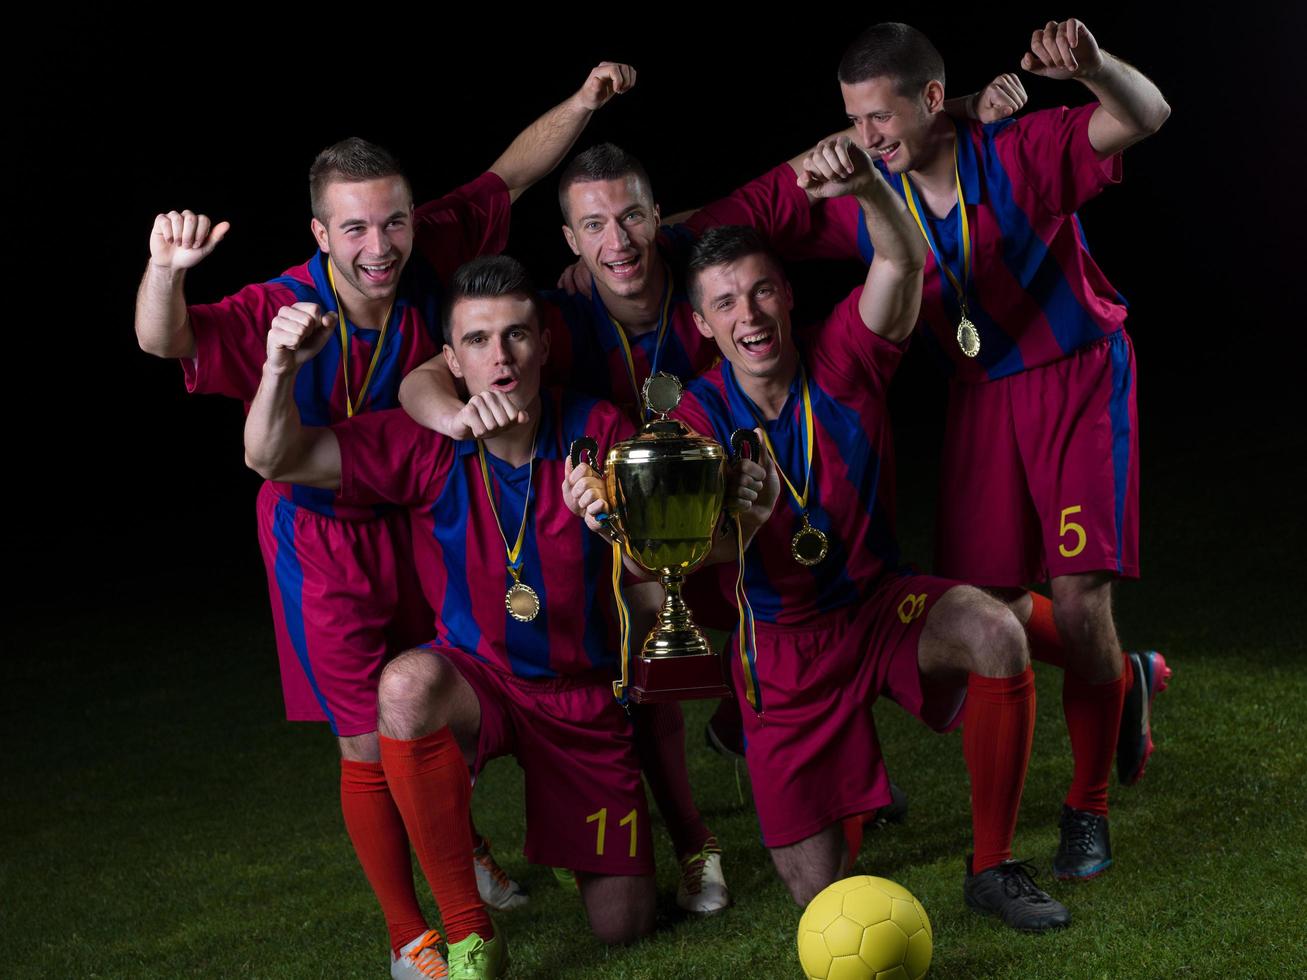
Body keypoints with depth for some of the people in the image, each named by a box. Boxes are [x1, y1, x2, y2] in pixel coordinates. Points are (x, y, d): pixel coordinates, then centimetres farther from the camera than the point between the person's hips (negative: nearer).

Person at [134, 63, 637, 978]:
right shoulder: (282, 311, -29)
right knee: (371, 745, -3)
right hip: (323, 536, -4)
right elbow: (164, 342, -42)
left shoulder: (428, 254, -17)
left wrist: (583, 103, -16)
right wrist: (166, 270, -62)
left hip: (417, 517, 5)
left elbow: (511, 174, -3)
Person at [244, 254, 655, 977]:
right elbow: (275, 458, -17)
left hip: (584, 694, 1)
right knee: (407, 684, -39)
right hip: (476, 679, -1)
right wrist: (282, 366, -36)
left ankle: (568, 837, 39)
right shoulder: (427, 446, -13)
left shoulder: (598, 433, -13)